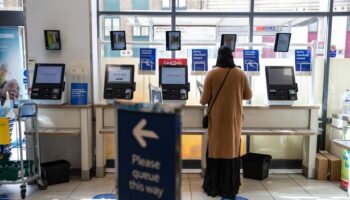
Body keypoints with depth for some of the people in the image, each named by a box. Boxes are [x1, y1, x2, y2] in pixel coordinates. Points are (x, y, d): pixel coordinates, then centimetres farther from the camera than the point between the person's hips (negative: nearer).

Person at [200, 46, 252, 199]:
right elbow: (248, 95, 8)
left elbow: (204, 100, -6)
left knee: (216, 150, 7)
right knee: (231, 150, 9)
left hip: (217, 118, -1)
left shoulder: (212, 74, -7)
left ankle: (213, 187, 15)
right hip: (234, 118, 2)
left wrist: (203, 101, 16)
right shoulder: (240, 74, -2)